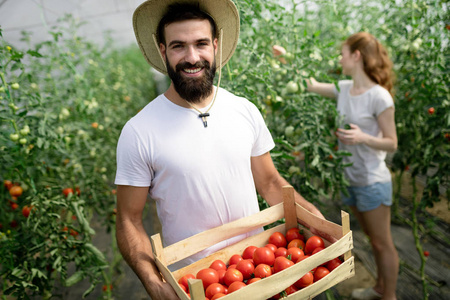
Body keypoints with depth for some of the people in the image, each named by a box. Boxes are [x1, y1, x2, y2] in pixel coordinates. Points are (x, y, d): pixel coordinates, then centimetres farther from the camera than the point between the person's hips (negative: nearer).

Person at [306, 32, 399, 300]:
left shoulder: (379, 97, -19)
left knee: (383, 244, 10)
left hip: (373, 182, -7)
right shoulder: (344, 88, 1)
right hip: (350, 178, 7)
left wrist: (363, 138, -30)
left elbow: (391, 143, -13)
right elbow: (311, 85, 11)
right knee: (373, 238, 23)